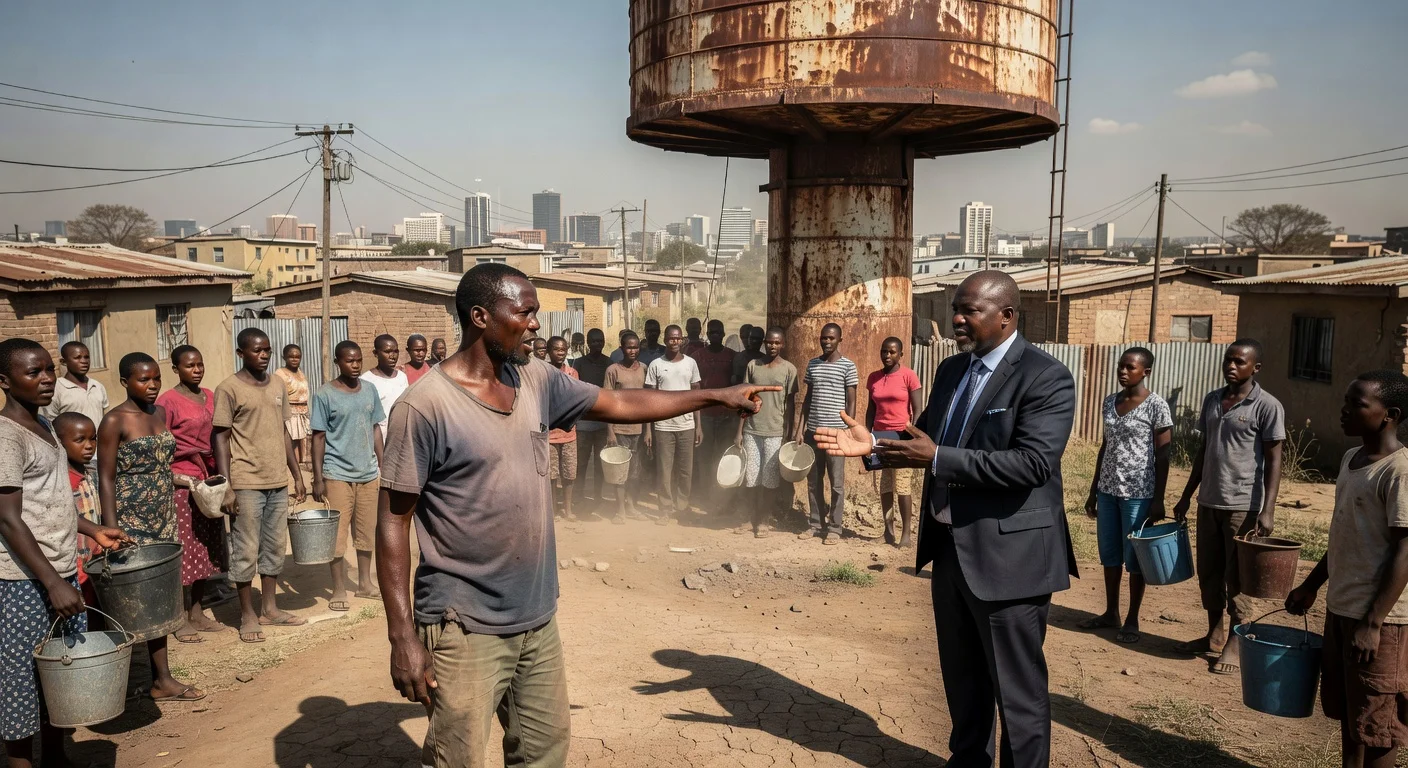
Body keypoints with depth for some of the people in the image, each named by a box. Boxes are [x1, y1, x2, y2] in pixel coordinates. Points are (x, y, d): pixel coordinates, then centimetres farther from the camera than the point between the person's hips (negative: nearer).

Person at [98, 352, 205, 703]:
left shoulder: (159, 413, 9)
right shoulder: (114, 421, -11)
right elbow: (106, 479, -12)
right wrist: (112, 531, -16)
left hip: (163, 518, 7)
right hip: (132, 522, -7)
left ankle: (161, 678, 13)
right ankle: (162, 679, 7)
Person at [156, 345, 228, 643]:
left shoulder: (210, 397, 10)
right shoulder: (167, 401, -9)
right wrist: (182, 479, -17)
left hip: (209, 480, 6)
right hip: (182, 483, -6)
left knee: (206, 549, 12)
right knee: (183, 551, 0)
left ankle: (198, 612, 23)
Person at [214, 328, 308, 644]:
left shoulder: (277, 388, 11)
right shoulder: (229, 389, -7)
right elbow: (220, 438, -8)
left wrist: (297, 475, 14)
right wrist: (226, 486, -13)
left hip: (278, 482, 6)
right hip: (246, 484, -6)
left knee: (275, 548, 12)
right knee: (246, 552, 2)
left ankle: (269, 608, 24)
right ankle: (247, 615, 14)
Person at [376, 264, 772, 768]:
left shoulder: (537, 381, 3)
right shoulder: (425, 405, -17)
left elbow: (620, 404, 12)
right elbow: (393, 522, -14)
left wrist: (716, 396, 10)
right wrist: (402, 636, -16)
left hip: (537, 618, 7)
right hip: (465, 628, -6)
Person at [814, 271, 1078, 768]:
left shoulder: (1046, 378, -15)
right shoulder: (952, 370, 9)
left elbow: (1034, 462, -26)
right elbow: (924, 439, 16)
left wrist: (937, 459, -29)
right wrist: (873, 445, -3)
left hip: (1007, 556, -8)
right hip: (949, 548, 8)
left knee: (1017, 687, 7)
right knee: (961, 677, 23)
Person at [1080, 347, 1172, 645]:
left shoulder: (1156, 406, -9)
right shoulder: (1109, 403, 8)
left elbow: (1163, 456, -8)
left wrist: (1158, 499, -11)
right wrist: (1093, 491, 13)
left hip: (1139, 492, -6)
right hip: (1108, 489, 6)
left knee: (1134, 557, 3)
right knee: (1109, 554, 13)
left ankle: (1132, 620, 15)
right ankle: (1111, 612, 25)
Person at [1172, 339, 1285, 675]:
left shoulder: (1267, 406, -9)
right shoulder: (1211, 400, 10)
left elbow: (1273, 461, -9)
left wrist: (1267, 510, -16)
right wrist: (1186, 495, 15)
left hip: (1242, 505, -6)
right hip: (1208, 502, 6)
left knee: (1237, 579, 3)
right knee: (1208, 574, 13)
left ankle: (1236, 645, 16)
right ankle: (1215, 635, 28)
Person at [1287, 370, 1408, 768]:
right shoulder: (1350, 459, 9)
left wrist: (1372, 623, -21)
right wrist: (1311, 585, 21)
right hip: (1339, 608, 8)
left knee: (1375, 724, 4)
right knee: (1345, 710, 18)